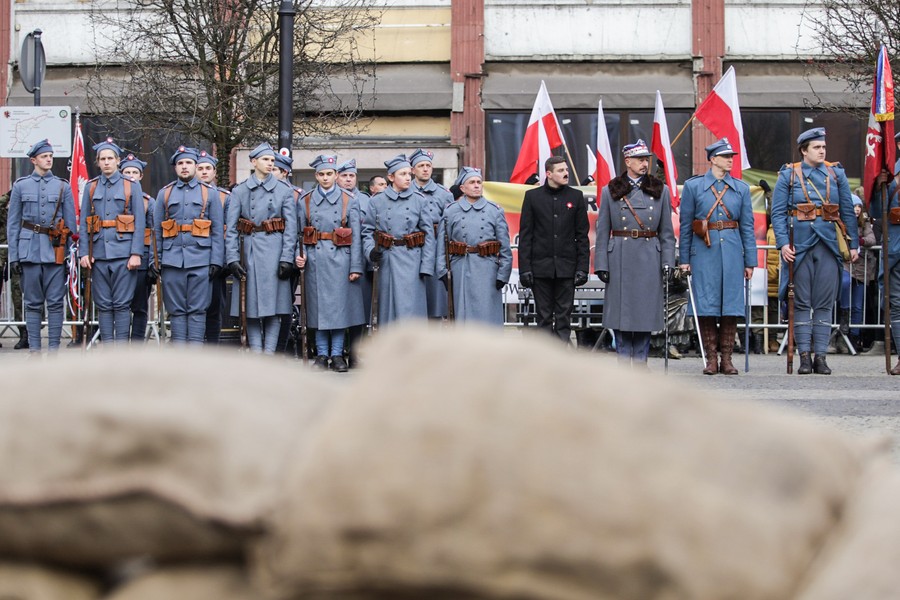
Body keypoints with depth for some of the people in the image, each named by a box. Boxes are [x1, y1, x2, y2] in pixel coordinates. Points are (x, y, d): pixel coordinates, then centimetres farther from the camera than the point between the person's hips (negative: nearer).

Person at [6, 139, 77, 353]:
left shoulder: (63, 187, 8)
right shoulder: (21, 186, 8)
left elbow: (70, 223, 9)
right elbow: (13, 224, 8)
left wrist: (70, 254, 2)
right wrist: (13, 256, 1)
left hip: (55, 252, 0)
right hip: (29, 251, 0)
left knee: (55, 302, -2)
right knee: (33, 303, 4)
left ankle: (54, 348, 3)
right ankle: (34, 349, 7)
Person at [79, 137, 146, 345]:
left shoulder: (132, 186, 4)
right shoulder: (91, 187, 11)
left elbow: (140, 223, 0)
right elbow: (83, 223, 11)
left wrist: (136, 254, -9)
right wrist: (84, 252, 2)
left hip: (123, 253, -3)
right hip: (99, 254, 3)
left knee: (122, 304, -3)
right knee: (103, 304, 4)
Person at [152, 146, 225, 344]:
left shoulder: (210, 193, 8)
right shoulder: (165, 193, 12)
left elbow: (217, 230, 5)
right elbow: (156, 230, 12)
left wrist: (216, 261, -3)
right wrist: (155, 259, 3)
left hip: (200, 260, -1)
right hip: (172, 259, 1)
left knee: (198, 309, -2)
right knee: (176, 309, 2)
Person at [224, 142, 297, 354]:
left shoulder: (284, 191, 7)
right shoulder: (239, 191, 7)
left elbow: (290, 228, 2)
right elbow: (230, 228, 3)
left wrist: (287, 258, -7)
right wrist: (232, 257, -7)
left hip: (274, 251, -1)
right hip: (248, 251, 1)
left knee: (273, 304, -3)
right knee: (251, 304, 1)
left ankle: (269, 353, 0)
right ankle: (256, 354, 4)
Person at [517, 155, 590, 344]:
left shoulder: (576, 197, 6)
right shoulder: (532, 196, 4)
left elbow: (582, 235, 6)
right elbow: (525, 235, 3)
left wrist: (582, 268, -2)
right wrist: (525, 268, -4)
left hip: (566, 267, 1)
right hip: (541, 267, 0)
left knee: (563, 317, 1)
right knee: (544, 317, 3)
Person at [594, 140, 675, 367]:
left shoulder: (660, 191, 9)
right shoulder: (610, 191, 5)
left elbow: (666, 231, 9)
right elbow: (602, 231, 4)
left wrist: (667, 261, -1)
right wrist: (601, 264, -3)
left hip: (649, 259, 1)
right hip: (620, 258, -1)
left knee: (645, 312, 2)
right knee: (621, 311, 0)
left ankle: (640, 362, 9)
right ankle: (623, 364, 6)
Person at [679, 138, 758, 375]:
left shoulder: (741, 188, 9)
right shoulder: (693, 186, 3)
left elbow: (747, 226, 9)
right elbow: (685, 225, 5)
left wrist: (750, 261, 5)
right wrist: (684, 259, 2)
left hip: (732, 250, 2)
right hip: (704, 250, -2)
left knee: (731, 304, 1)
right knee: (706, 304, -2)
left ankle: (727, 359, 8)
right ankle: (711, 359, 6)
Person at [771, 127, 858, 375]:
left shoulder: (836, 173, 10)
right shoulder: (788, 175, 4)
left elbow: (848, 211, 12)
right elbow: (778, 212, 0)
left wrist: (853, 244, 6)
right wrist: (783, 243, -11)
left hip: (829, 243, 2)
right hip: (800, 246, -2)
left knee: (825, 302, 1)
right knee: (801, 302, 1)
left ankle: (821, 356, 4)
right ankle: (804, 356, 4)